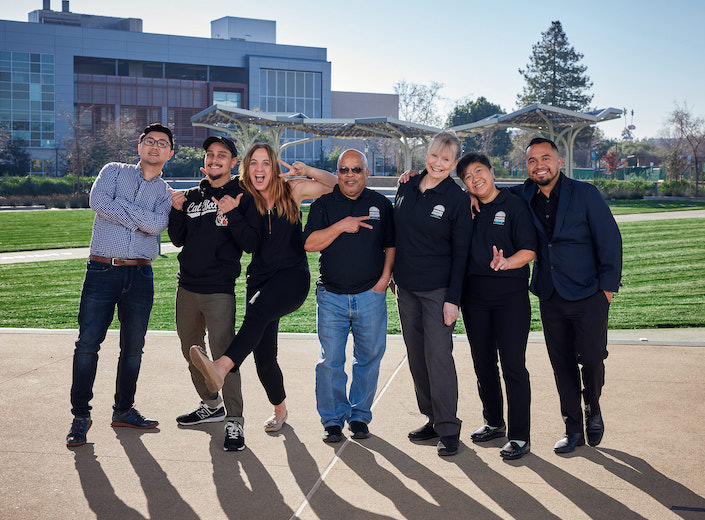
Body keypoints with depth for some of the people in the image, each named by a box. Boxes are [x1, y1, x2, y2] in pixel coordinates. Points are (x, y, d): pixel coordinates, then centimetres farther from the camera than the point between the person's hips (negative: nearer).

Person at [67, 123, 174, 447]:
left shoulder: (165, 194, 13)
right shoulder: (114, 171, 9)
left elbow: (157, 224, -8)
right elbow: (98, 200, -11)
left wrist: (120, 207, -10)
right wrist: (138, 219, -8)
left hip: (140, 275, 3)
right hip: (102, 271, -3)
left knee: (133, 347, 8)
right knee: (88, 343, -6)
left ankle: (123, 410, 23)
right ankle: (80, 415, 5)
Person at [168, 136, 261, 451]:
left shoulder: (243, 197, -2)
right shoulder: (192, 197, 13)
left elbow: (251, 244, -10)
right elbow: (178, 240, 12)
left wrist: (232, 215, -23)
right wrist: (177, 211, -3)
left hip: (220, 290, -6)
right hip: (187, 287, 6)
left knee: (223, 353, -12)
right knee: (191, 351, 16)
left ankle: (234, 421, -6)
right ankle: (211, 405, 33)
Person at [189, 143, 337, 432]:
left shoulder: (292, 191, 4)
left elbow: (338, 186, 11)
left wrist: (306, 171, -4)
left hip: (292, 276, -3)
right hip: (259, 277, 3)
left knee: (258, 309, -35)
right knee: (263, 355, -1)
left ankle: (222, 367, -51)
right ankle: (279, 409, 22)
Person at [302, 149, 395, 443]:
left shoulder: (381, 204, 8)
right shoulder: (324, 204, 4)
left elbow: (391, 244, 13)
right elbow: (309, 243, -7)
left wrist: (385, 278, 1)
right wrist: (341, 226, -16)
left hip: (370, 295, 1)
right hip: (331, 297, -1)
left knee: (369, 359, 6)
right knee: (330, 361, -1)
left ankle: (360, 416, 19)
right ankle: (333, 419, 11)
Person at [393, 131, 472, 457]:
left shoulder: (458, 200, -8)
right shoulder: (407, 187, 6)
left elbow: (460, 253, -8)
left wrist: (453, 299, -12)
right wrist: (391, 273, 13)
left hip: (438, 290, -5)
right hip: (406, 287, 6)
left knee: (438, 355, -8)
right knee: (416, 356, 9)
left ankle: (448, 428, 2)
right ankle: (432, 419, 21)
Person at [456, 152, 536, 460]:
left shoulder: (514, 205, -3)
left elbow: (529, 251, -7)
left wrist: (505, 262, -28)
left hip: (510, 293, -5)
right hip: (474, 293, 5)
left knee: (513, 364, -5)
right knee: (483, 362, 13)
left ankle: (519, 436, 1)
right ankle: (494, 422, 29)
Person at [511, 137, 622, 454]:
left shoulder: (585, 194, -5)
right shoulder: (523, 198, 4)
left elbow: (610, 239, -4)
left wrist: (608, 286, -7)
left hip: (588, 296, -3)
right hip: (550, 297, 3)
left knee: (592, 359, -4)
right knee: (562, 365, 7)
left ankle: (592, 408, 26)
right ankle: (573, 429, 20)